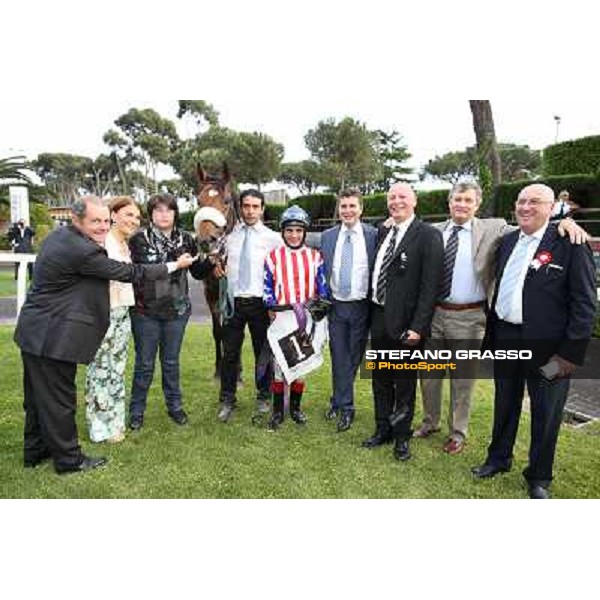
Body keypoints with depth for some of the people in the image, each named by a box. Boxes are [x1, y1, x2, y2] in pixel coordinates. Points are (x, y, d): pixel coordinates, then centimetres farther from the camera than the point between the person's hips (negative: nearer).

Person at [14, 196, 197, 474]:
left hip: (33, 331, 10)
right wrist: (175, 265, -9)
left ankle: (35, 450, 38)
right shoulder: (82, 251, -24)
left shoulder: (58, 234, 5)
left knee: (38, 395, 21)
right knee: (59, 398, 5)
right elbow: (128, 273, -17)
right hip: (54, 337, -10)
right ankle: (68, 459, 21)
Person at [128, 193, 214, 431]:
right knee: (144, 363, 8)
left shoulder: (186, 240, 2)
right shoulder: (138, 239, -5)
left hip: (177, 310, 2)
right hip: (145, 311, -2)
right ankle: (136, 411, 24)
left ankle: (174, 406, 31)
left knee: (171, 362, 15)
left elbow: (198, 273, 6)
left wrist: (211, 262, -11)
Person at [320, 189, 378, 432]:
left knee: (354, 357, 9)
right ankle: (344, 406, 26)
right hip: (335, 305, 2)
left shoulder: (373, 235, -6)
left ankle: (339, 401, 27)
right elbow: (322, 271, 9)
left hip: (361, 306, -2)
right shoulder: (327, 236, 4)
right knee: (339, 356, 10)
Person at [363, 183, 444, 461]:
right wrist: (372, 311, 6)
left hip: (405, 322, -6)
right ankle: (383, 429, 35)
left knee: (405, 382, 10)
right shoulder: (383, 233, 9)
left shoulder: (428, 235, -11)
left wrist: (418, 326, -19)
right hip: (379, 318, 6)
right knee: (380, 379, 17)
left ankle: (402, 436, 28)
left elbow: (430, 285, -15)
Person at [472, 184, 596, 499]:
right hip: (505, 339, 5)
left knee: (545, 413, 11)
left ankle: (538, 477, 30)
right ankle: (498, 459, 40)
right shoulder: (507, 242, 7)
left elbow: (585, 303, -12)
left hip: (547, 345, -5)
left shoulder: (570, 244, -11)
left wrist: (571, 352, -15)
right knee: (505, 404, 20)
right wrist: (491, 336, 11)